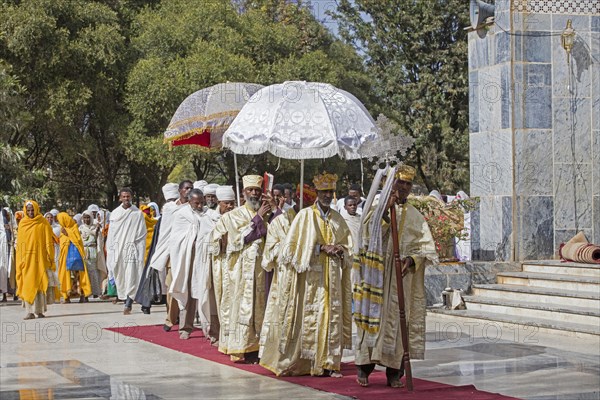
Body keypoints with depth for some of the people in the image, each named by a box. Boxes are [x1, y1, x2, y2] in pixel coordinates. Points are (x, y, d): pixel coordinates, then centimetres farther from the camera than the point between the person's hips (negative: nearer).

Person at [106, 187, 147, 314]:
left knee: (131, 278, -10)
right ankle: (126, 301, 12)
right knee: (120, 278, 3)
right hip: (117, 249, 3)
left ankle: (128, 305, -13)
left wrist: (140, 252, -7)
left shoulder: (138, 213, 1)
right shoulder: (115, 213, 10)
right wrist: (110, 250, 4)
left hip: (132, 248, -3)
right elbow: (111, 234, 11)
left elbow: (142, 234, 1)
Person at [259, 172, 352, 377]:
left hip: (332, 277, 4)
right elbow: (294, 245, -7)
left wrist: (341, 250, -6)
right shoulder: (305, 215, -1)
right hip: (311, 275, -4)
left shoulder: (338, 219, 13)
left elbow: (348, 246, 17)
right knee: (310, 316, -5)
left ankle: (328, 362, 2)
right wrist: (322, 248, -14)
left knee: (332, 316, 0)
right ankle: (308, 362, -1)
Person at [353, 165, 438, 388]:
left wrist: (413, 259, -14)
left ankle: (394, 372, 3)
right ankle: (364, 366, 3)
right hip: (377, 275, -2)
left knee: (399, 321, 0)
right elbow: (369, 235, -11)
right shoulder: (378, 210, 5)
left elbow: (427, 249, 5)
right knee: (374, 317, -4)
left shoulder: (416, 217, 10)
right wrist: (385, 211, -19)